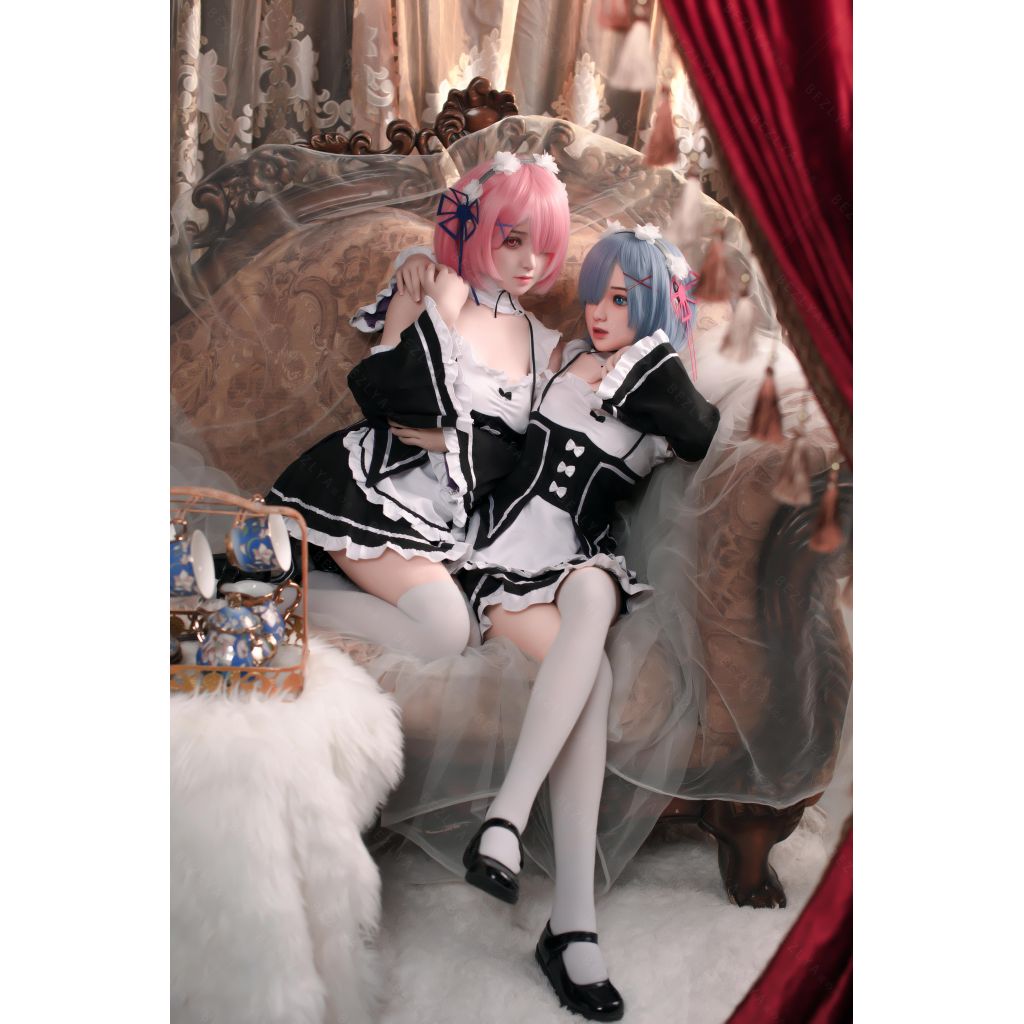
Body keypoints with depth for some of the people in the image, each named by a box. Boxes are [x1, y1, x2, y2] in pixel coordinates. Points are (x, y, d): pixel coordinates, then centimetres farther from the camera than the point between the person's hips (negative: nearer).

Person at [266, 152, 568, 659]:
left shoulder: (541, 342, 9)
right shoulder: (424, 294, -5)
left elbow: (526, 451, 6)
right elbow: (383, 400, -17)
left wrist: (453, 442, -9)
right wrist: (441, 311, -18)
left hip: (439, 520, 7)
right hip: (371, 490, -6)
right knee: (444, 631, -24)